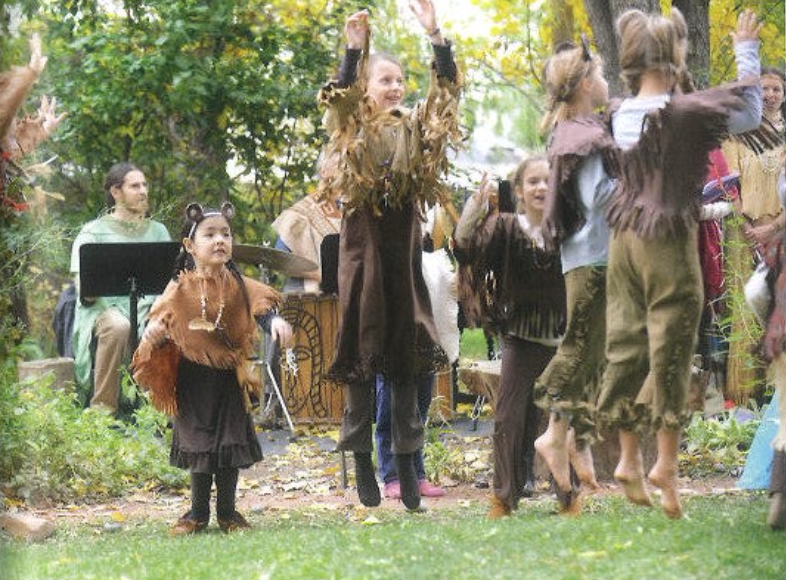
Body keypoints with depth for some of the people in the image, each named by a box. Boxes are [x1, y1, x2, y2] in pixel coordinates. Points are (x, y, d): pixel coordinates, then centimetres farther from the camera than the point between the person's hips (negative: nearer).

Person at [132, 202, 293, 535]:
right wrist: (153, 334, -23)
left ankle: (227, 511, 18)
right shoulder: (180, 289, -5)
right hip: (192, 377, -1)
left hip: (228, 374, 1)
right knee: (198, 442, 6)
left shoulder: (238, 286, -2)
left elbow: (261, 305, -9)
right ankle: (198, 512, 19)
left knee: (230, 440, 5)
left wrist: (275, 322, -29)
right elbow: (161, 319, -2)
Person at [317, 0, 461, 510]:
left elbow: (448, 90, -2)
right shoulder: (353, 130, 0)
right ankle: (363, 465, 6)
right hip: (364, 250, -3)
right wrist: (354, 50, -31)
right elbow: (339, 99, -20)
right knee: (361, 358, 0)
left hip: (405, 252, 3)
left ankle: (407, 468, 8)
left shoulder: (415, 128, 8)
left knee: (407, 359, 4)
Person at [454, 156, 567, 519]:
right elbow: (466, 249, -15)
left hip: (563, 338, 1)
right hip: (521, 338, -1)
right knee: (511, 417, -2)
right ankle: (504, 497, 7)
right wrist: (475, 206, -26)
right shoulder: (506, 228, -3)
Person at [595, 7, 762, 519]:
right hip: (668, 243, -6)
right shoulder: (685, 111, -17)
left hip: (624, 238, 6)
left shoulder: (622, 113, 2)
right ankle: (666, 462, -1)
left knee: (627, 344, 9)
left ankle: (629, 458, 12)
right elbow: (749, 112, -5)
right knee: (671, 347, 0)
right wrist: (747, 52, 5)